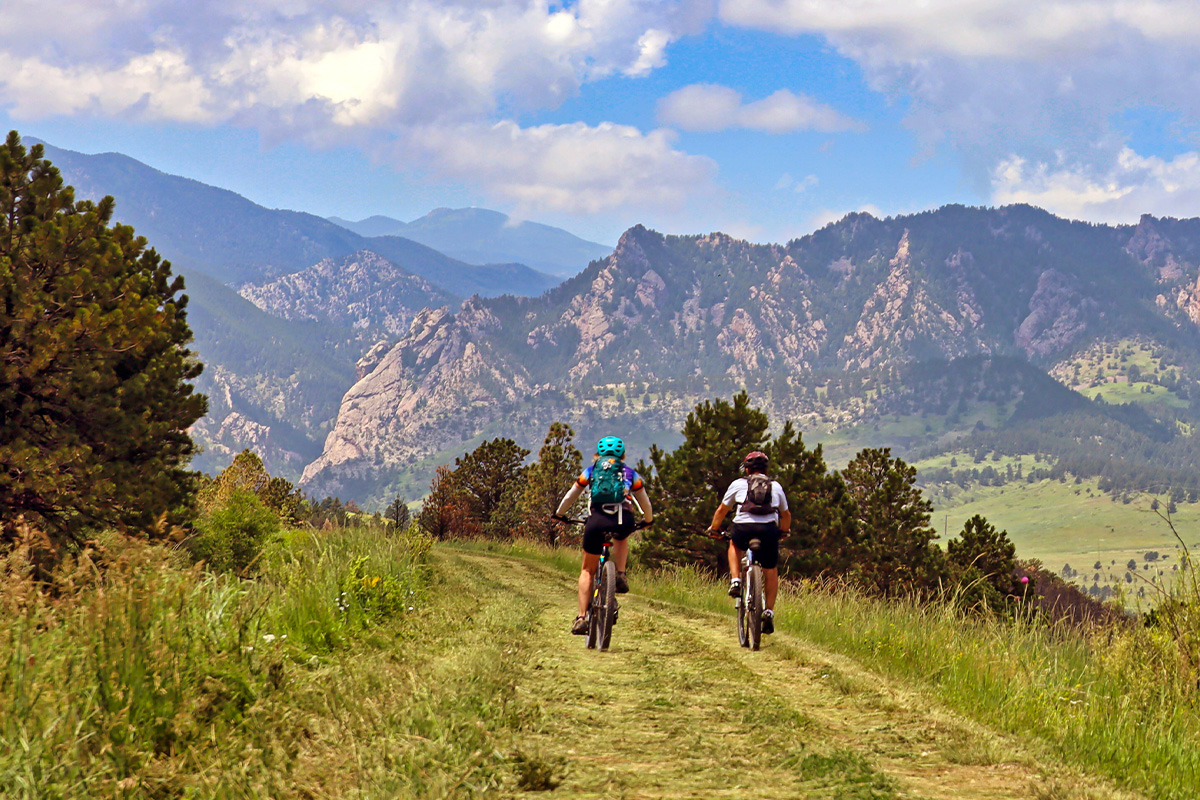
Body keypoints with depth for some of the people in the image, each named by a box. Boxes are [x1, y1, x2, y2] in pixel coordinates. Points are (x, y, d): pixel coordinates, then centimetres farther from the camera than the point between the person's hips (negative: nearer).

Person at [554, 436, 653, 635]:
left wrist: (559, 514, 49)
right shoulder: (630, 473, 24)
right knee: (621, 538, 38)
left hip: (597, 520, 0)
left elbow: (570, 496, 32)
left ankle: (582, 617, 5)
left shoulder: (591, 471, 24)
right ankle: (620, 575, 15)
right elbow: (645, 502, 33)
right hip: (625, 520, 0)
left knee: (588, 570, 15)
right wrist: (648, 520, 52)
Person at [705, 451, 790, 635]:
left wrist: (713, 528, 43)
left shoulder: (738, 484, 19)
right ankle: (769, 611, 8)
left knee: (734, 544, 34)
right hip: (768, 530, 1)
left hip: (743, 528, -1)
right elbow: (786, 515, 35)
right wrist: (784, 530, 54)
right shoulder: (776, 486, 25)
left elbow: (722, 510, 27)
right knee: (771, 572, 20)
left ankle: (735, 580, 15)